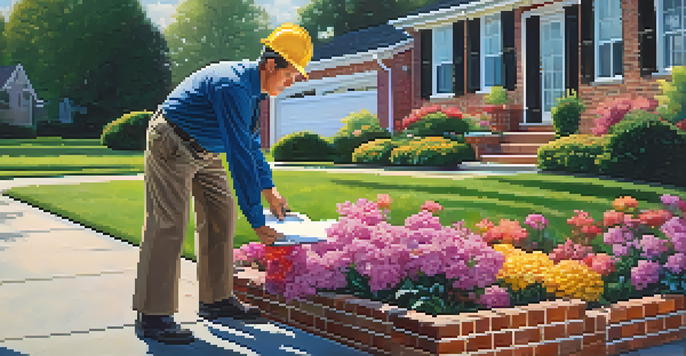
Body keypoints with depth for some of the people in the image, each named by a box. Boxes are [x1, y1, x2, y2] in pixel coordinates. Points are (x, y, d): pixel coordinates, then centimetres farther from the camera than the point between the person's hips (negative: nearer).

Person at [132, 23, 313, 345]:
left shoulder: (253, 88, 3)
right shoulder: (233, 87, -29)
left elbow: (251, 143, 18)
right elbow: (240, 155, -33)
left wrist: (268, 189, 15)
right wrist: (256, 220, -32)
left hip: (203, 152, 10)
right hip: (170, 146, -10)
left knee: (220, 216, 8)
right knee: (168, 224, -14)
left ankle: (216, 299, 18)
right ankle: (152, 316, -10)